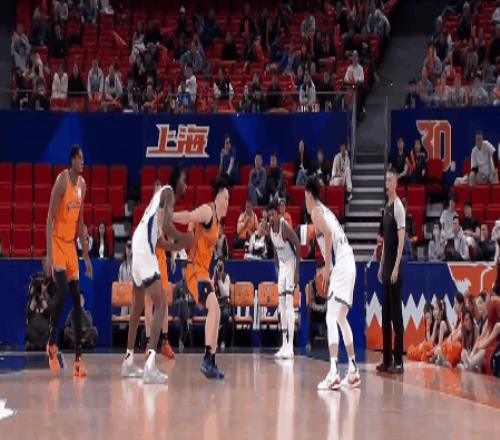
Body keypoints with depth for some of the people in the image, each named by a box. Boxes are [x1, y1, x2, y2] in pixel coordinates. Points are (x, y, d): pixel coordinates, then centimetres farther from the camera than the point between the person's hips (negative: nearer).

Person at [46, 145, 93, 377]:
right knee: (62, 292, -18)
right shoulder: (62, 181, -13)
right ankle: (51, 343, 2)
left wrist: (86, 255, 17)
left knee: (76, 299, 2)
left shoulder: (82, 184, 9)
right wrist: (49, 253, -21)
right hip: (58, 243, -7)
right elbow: (50, 218, -15)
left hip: (71, 245, 7)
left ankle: (78, 357, 2)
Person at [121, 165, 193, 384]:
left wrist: (180, 244, 27)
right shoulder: (168, 192, -1)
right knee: (160, 303, -13)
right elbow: (167, 225, -15)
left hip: (139, 251, 10)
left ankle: (128, 361, 31)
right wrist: (186, 238, -1)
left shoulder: (163, 194, 26)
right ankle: (150, 365, -24)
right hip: (144, 252, -10)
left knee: (138, 307, 21)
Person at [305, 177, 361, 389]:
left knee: (331, 318, -15)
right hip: (348, 263, 10)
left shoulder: (316, 211, -3)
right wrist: (329, 269, 25)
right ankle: (353, 371, 24)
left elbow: (328, 233, -20)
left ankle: (334, 373, -26)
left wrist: (327, 268, -18)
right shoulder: (326, 211, 24)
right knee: (341, 318, 20)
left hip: (340, 266, -10)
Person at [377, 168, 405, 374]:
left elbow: (401, 239, -17)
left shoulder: (398, 207, -12)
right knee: (385, 314, 10)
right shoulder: (386, 207, 15)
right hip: (386, 266, 9)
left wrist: (396, 267, -22)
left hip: (395, 267, -9)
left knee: (396, 314, -6)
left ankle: (398, 361, -3)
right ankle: (387, 360, 15)